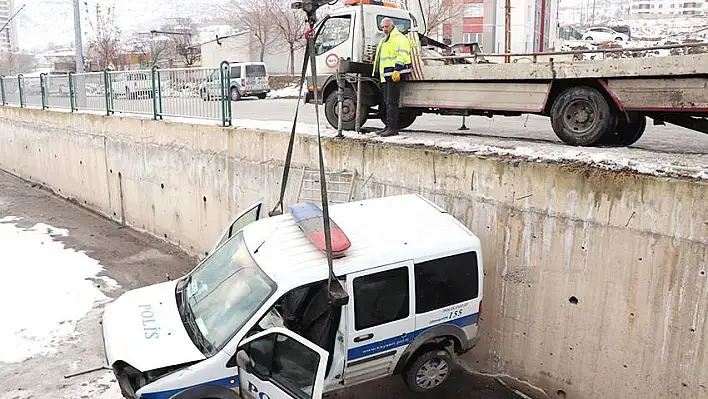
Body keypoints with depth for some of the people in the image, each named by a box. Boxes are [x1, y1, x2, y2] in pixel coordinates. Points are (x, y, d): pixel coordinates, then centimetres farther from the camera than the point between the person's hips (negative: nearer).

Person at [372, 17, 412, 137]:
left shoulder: (399, 38, -8)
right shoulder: (384, 40, 24)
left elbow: (402, 55, -19)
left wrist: (397, 70, -27)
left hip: (394, 74, -11)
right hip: (386, 75, 11)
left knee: (392, 102, -12)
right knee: (387, 101, 12)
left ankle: (393, 128, -12)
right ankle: (389, 127, 18)